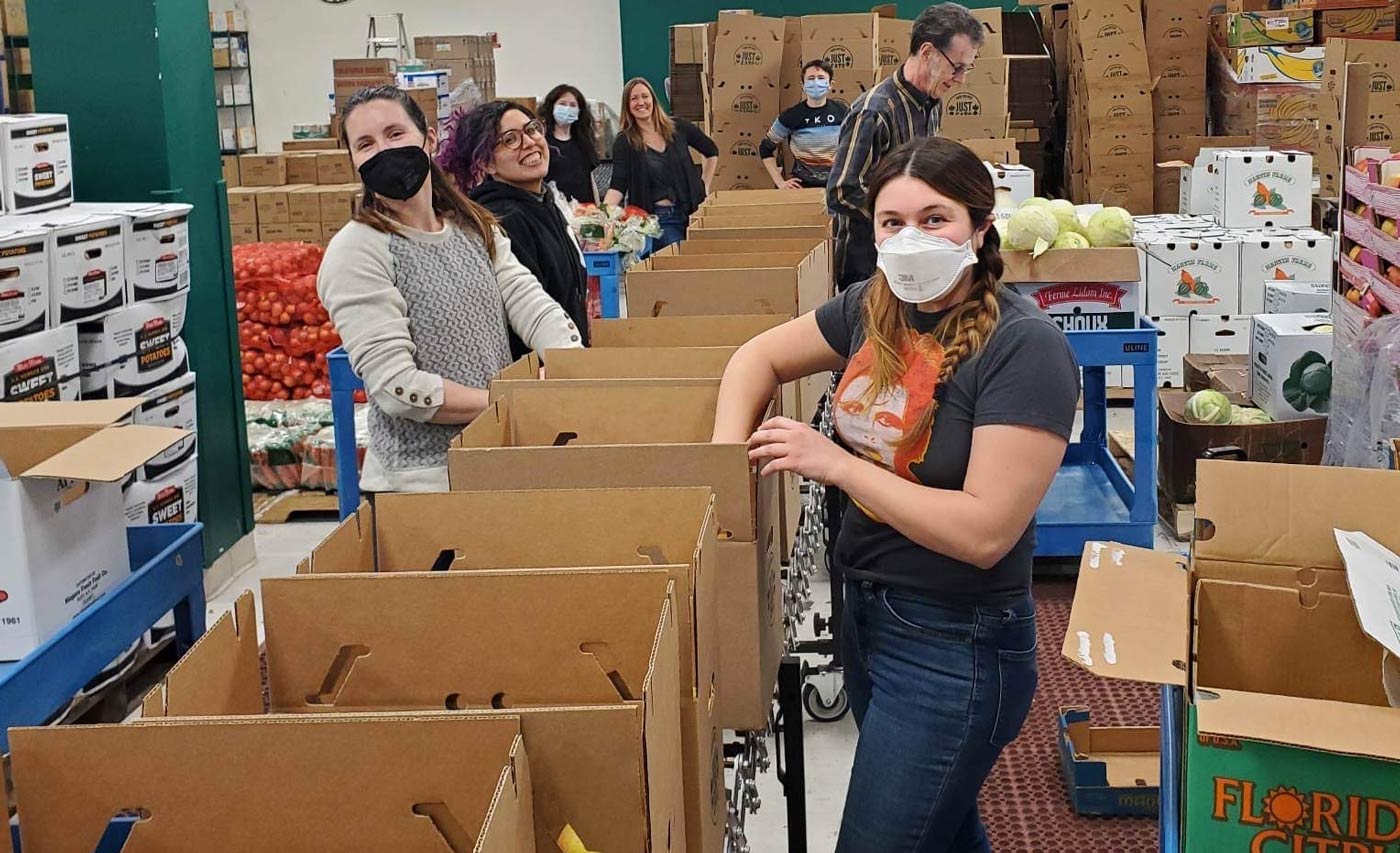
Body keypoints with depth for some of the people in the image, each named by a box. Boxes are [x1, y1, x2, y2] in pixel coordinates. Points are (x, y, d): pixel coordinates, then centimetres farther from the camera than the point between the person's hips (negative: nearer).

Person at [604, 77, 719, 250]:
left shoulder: (678, 128, 3)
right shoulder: (624, 142, -3)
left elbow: (711, 152, 18)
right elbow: (618, 186, -12)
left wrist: (704, 187, 12)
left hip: (690, 212, 3)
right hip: (656, 218, -3)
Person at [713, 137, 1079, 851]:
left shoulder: (1025, 349, -21)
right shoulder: (874, 308, 0)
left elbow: (984, 531, -27)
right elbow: (760, 357, 14)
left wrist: (835, 462, -22)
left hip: (955, 646, -7)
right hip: (865, 607, 7)